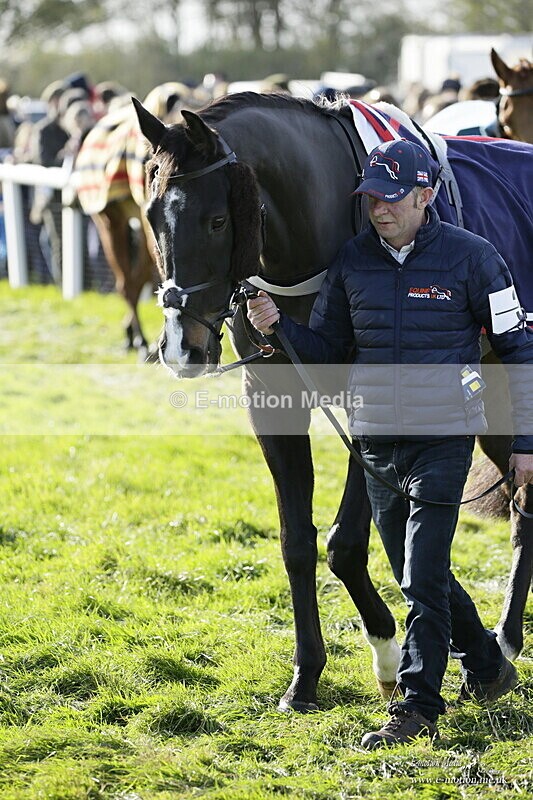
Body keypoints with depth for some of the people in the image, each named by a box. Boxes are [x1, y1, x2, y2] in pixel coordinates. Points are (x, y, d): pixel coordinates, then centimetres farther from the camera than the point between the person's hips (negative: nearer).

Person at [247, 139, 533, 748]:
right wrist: (276, 327, -11)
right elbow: (325, 350, 10)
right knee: (419, 575, 15)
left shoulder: (471, 257, -8)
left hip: (443, 439, -5)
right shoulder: (352, 261, 3)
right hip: (376, 440, 5)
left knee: (422, 579, -9)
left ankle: (416, 708, -3)